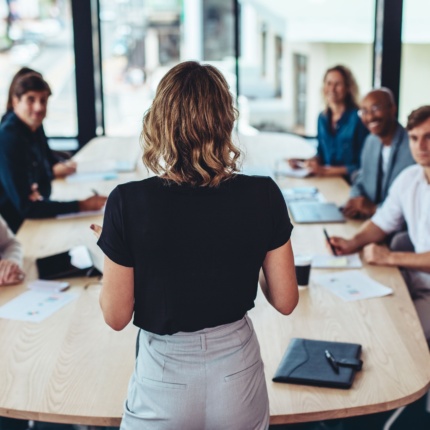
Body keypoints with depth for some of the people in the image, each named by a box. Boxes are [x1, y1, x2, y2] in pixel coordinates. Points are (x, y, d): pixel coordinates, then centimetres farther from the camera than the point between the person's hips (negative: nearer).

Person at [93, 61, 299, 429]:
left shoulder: (129, 203, -19)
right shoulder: (263, 196, -14)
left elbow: (116, 316, -10)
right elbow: (285, 301, -5)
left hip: (165, 378, -2)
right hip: (238, 374, 2)